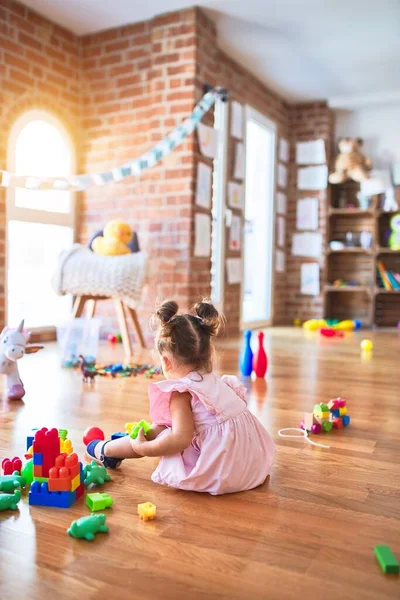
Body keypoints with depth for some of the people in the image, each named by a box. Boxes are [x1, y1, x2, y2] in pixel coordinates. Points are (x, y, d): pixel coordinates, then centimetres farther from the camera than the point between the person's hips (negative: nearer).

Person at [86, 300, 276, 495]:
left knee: (156, 433, 7)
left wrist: (142, 448, -10)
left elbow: (181, 438, -24)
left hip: (219, 469, -8)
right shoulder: (216, 382, 12)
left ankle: (104, 450, 28)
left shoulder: (181, 392, -13)